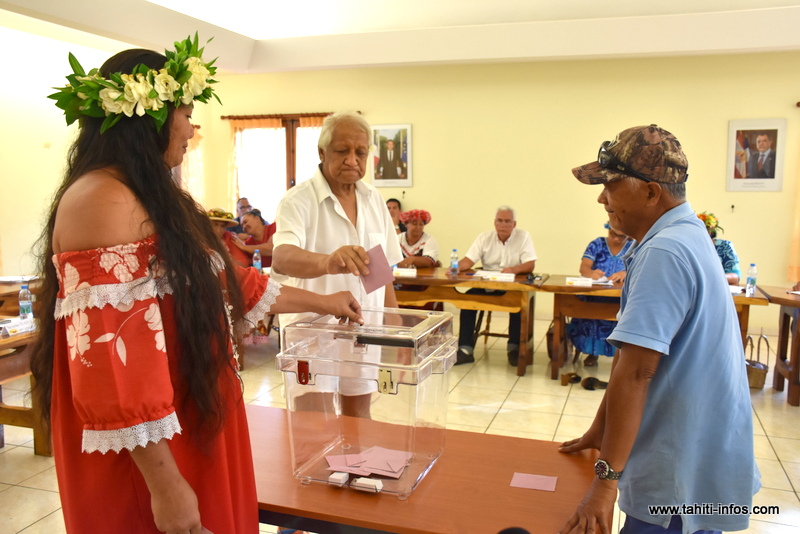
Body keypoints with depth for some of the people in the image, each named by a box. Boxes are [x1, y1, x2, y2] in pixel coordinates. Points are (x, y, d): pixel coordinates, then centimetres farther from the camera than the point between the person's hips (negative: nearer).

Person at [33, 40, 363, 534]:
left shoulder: (158, 198, 11)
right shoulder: (100, 200, -20)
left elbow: (224, 282, 20)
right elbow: (109, 355, -25)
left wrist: (320, 302, 25)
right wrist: (163, 482, -22)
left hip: (187, 430, 9)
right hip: (148, 456, -9)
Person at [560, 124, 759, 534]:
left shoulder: (664, 253, -24)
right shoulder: (685, 236, 9)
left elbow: (635, 372, -28)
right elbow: (630, 356, 11)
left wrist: (606, 478, -24)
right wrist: (599, 431, 15)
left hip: (684, 478, -9)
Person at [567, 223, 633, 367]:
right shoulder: (597, 245, 12)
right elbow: (584, 267, -2)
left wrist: (626, 273, -27)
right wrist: (591, 272, -27)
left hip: (621, 298, 0)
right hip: (594, 294, 0)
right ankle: (592, 351, -15)